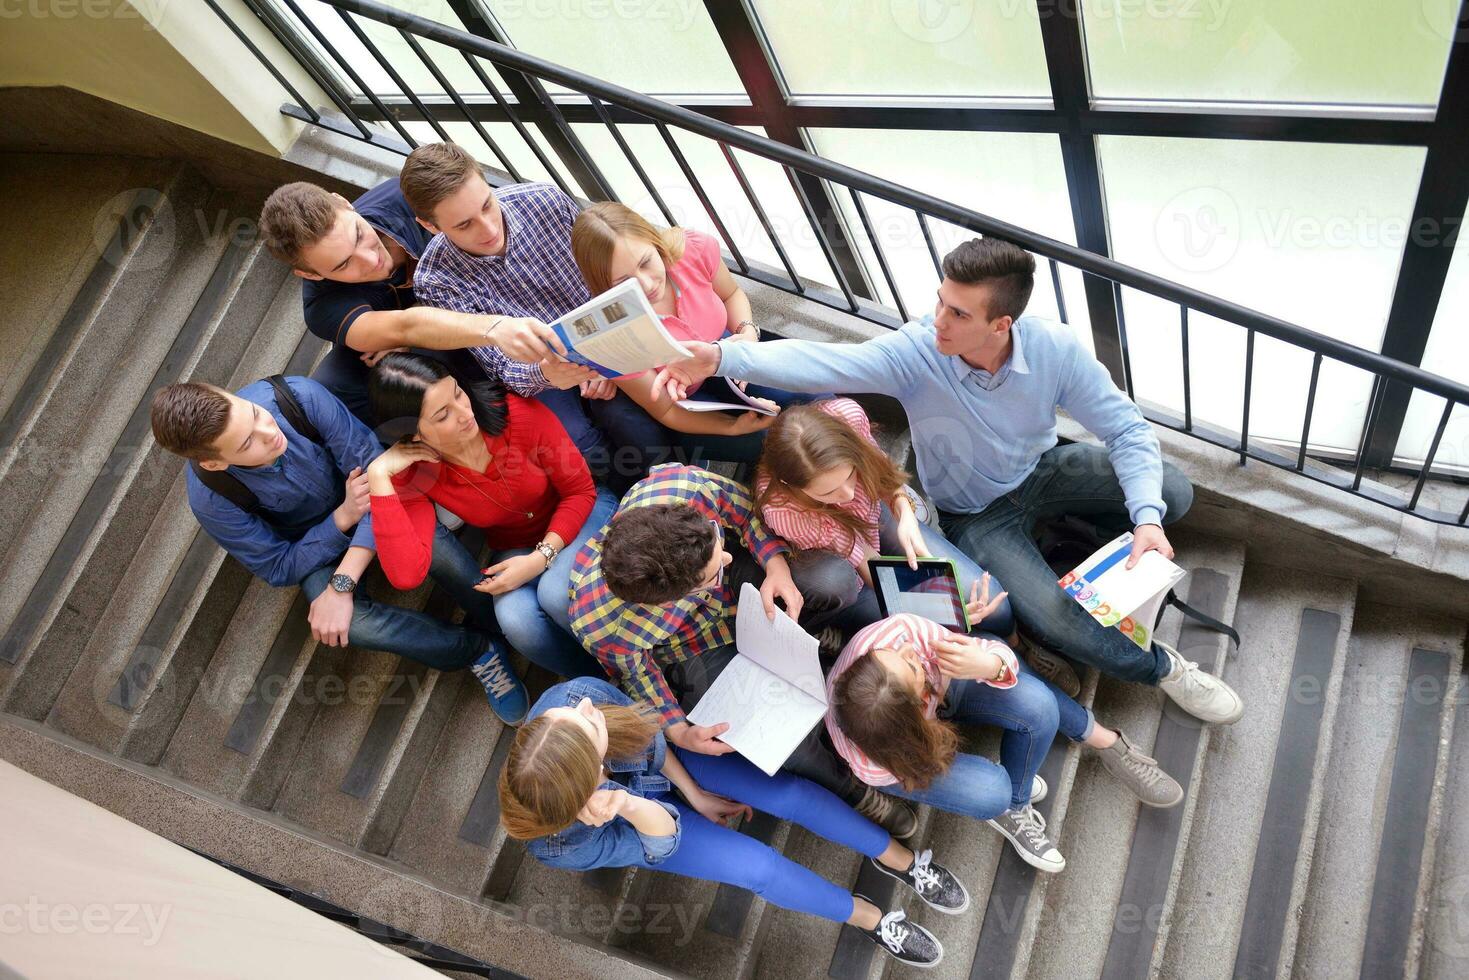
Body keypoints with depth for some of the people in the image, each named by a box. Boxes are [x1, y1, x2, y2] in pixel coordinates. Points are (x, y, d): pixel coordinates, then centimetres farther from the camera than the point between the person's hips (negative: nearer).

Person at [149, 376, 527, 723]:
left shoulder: (299, 396, -32)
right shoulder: (210, 500, -28)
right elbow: (279, 569, -14)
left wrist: (341, 584, -34)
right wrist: (344, 517, -29)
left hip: (360, 493, 0)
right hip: (310, 546, 0)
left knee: (439, 550, -32)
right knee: (350, 624, -31)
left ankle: (499, 623, -3)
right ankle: (476, 649, -9)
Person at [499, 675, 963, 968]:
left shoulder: (575, 696, -39)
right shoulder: (562, 847, -41)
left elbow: (645, 731, -16)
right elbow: (661, 840, -27)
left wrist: (695, 794, -4)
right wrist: (631, 809, -51)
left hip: (664, 760, 2)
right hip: (639, 827, -2)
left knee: (789, 793, -5)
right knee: (758, 866, -10)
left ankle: (897, 858, 22)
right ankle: (869, 918, 19)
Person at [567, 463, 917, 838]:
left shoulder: (684, 484, -38)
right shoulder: (602, 627, -40)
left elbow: (744, 508, -15)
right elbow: (632, 669, -15)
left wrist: (776, 565, -27)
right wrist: (678, 731, -22)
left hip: (746, 581, 3)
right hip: (694, 651, -3)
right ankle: (849, 787, 16)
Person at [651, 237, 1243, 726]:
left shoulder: (1054, 349, -25)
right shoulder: (916, 353, -30)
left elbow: (1126, 429, -18)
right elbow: (818, 364, -43)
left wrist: (1146, 518, -32)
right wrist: (720, 357, -59)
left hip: (1042, 471, 3)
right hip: (976, 515, -3)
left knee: (1172, 494, -10)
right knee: (1055, 622, -21)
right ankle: (1161, 668, 9)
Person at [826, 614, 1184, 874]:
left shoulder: (900, 629, -43)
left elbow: (998, 654, -32)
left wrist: (988, 664, -54)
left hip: (944, 681, 2)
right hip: (898, 758, -2)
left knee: (1038, 706, -22)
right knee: (991, 792, -23)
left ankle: (1105, 741, 12)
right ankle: (1011, 805, 16)